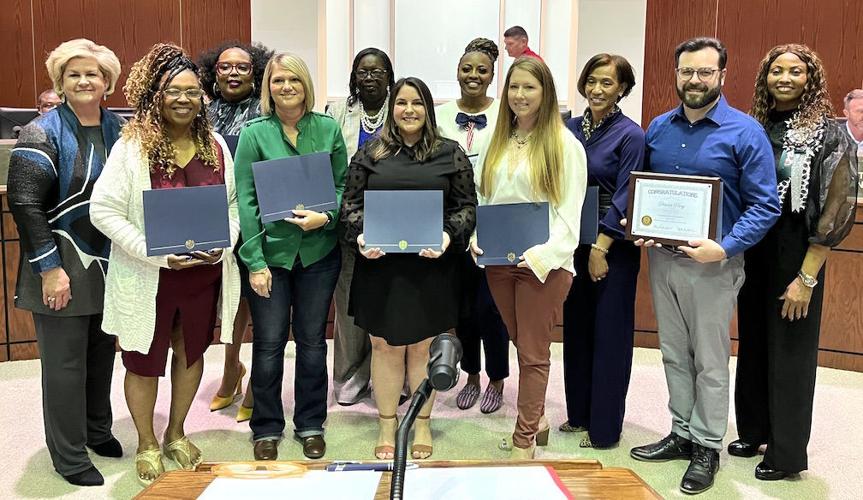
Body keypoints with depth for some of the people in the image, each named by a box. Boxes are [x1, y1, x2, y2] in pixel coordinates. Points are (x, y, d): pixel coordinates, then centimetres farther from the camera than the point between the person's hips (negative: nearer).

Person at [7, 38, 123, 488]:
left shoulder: (118, 130, 9)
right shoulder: (42, 134, -9)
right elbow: (24, 204, -13)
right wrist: (49, 268, -17)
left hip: (109, 263, 5)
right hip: (62, 267, -5)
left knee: (102, 352, 16)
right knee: (65, 361, 3)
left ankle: (97, 429, 35)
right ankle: (68, 456, 17)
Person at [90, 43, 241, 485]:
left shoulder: (216, 146, 1)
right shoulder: (131, 147, -12)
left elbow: (233, 205, 8)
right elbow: (104, 210, -14)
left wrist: (222, 244, -11)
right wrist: (158, 254, -21)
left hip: (205, 273, 4)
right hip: (147, 278, -4)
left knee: (191, 353, 19)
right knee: (145, 362, 12)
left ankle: (176, 434, 42)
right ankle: (146, 445, 35)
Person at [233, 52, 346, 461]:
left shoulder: (328, 129, 2)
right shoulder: (254, 133, -3)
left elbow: (343, 185, 7)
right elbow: (245, 200, -6)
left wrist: (326, 217, -14)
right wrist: (255, 261, -11)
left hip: (319, 251, 2)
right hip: (271, 253, -2)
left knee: (312, 340, 11)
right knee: (269, 343, 4)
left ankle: (311, 425, 27)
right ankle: (266, 429, 22)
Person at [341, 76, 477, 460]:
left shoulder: (450, 154, 6)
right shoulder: (371, 153, 8)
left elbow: (467, 205, 5)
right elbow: (351, 202, 8)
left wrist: (449, 235, -13)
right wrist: (360, 235, -10)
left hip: (431, 266, -1)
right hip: (380, 265, 1)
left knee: (422, 347, 8)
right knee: (385, 345, 7)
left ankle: (422, 425, 24)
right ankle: (387, 425, 22)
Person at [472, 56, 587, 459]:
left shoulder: (564, 144, -6)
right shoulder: (497, 141, 11)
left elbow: (569, 212, -10)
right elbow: (481, 198, 12)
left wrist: (542, 253, -22)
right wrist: (475, 237, -5)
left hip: (543, 263, -5)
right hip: (498, 260, 5)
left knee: (533, 352, 2)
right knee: (520, 344, 16)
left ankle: (524, 439, 14)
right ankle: (535, 418, 34)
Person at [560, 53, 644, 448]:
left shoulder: (630, 135, -9)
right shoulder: (571, 128, 7)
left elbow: (625, 198, -13)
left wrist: (601, 246, -16)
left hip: (613, 247, -6)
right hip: (573, 243, 6)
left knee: (609, 334, 2)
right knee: (576, 327, 14)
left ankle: (604, 427, 14)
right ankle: (578, 413, 29)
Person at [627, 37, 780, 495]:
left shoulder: (744, 132, -10)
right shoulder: (657, 129, 5)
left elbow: (765, 205, -12)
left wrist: (725, 248, -23)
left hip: (713, 264, -5)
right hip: (661, 257, 5)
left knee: (709, 362, 7)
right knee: (674, 354, 15)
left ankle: (707, 447, 22)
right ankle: (681, 433, 31)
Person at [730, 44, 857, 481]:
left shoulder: (829, 135, -7)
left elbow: (836, 211, -11)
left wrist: (806, 277, -15)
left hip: (796, 254, -5)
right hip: (751, 252, 5)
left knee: (789, 350, 3)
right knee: (752, 342, 13)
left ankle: (787, 452, 18)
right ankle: (753, 431, 30)